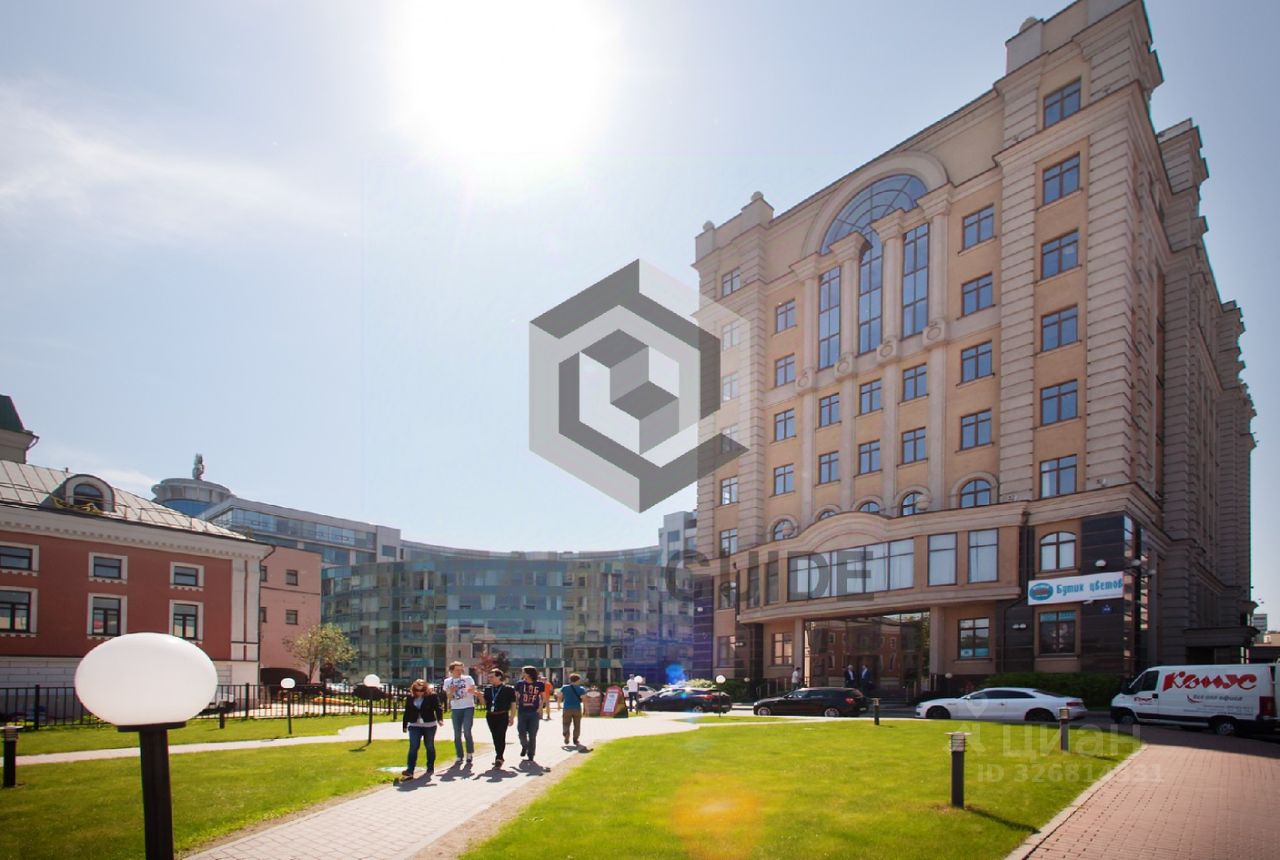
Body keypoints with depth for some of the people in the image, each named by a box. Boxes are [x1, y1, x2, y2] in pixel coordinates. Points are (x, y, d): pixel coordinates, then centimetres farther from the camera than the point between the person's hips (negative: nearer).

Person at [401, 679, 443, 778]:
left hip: (429, 726, -2)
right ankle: (409, 770, -11)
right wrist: (404, 725, 13)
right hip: (414, 726, 2)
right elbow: (407, 712, 12)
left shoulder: (432, 696, -6)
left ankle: (430, 768, 24)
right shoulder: (410, 698, 5)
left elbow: (438, 709, -11)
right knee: (413, 747, -7)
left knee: (429, 746, 10)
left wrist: (440, 719, -27)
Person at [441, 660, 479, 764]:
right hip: (455, 709, 3)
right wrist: (451, 692, -13)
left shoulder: (468, 678, 2)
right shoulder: (447, 681, 8)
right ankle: (459, 757, 13)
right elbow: (448, 698, 8)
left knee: (467, 731, -12)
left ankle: (470, 753, 5)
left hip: (468, 707, -3)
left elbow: (475, 692, -1)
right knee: (457, 734, 4)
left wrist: (474, 692, -24)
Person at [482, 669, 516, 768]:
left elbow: (513, 704, -4)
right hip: (490, 716, 5)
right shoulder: (488, 689, 9)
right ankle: (499, 757, 23)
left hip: (502, 716, -5)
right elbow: (485, 702, 12)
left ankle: (498, 758, -6)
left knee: (500, 737, -8)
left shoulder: (508, 689, -6)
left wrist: (512, 718, -7)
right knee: (495, 737, 12)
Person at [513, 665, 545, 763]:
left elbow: (543, 697, 10)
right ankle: (524, 746, 29)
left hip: (534, 712, -1)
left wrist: (541, 707, -2)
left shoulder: (539, 684, 0)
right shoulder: (520, 683, 1)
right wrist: (516, 706, -6)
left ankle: (530, 755, 17)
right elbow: (515, 696, 7)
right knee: (521, 733, -2)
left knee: (532, 735, 3)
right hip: (522, 712, 1)